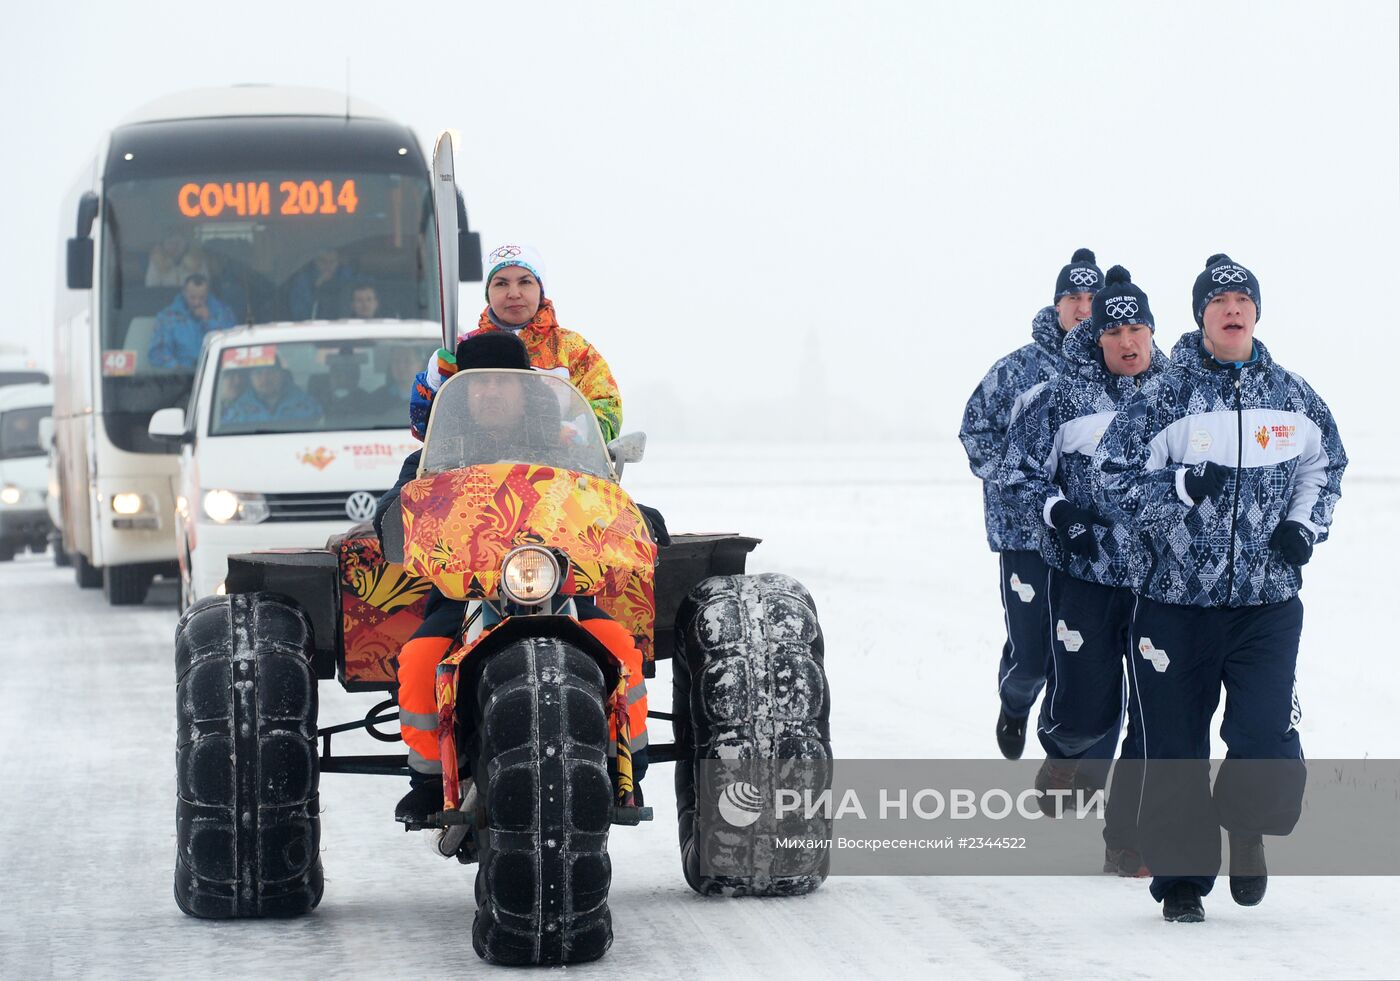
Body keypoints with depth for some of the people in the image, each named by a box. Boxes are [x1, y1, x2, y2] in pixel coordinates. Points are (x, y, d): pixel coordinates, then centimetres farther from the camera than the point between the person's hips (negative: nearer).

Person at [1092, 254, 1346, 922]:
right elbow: (1113, 486, -3)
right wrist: (1183, 486, -17)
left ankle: (1248, 824, 22)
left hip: (1268, 602, 1)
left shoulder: (1291, 397, 7)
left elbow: (1326, 463, 24)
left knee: (1267, 738, -10)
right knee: (1176, 752, 2)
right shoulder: (1164, 398, -2)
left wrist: (1306, 523, 7)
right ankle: (1181, 879, 17)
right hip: (1176, 606, -1)